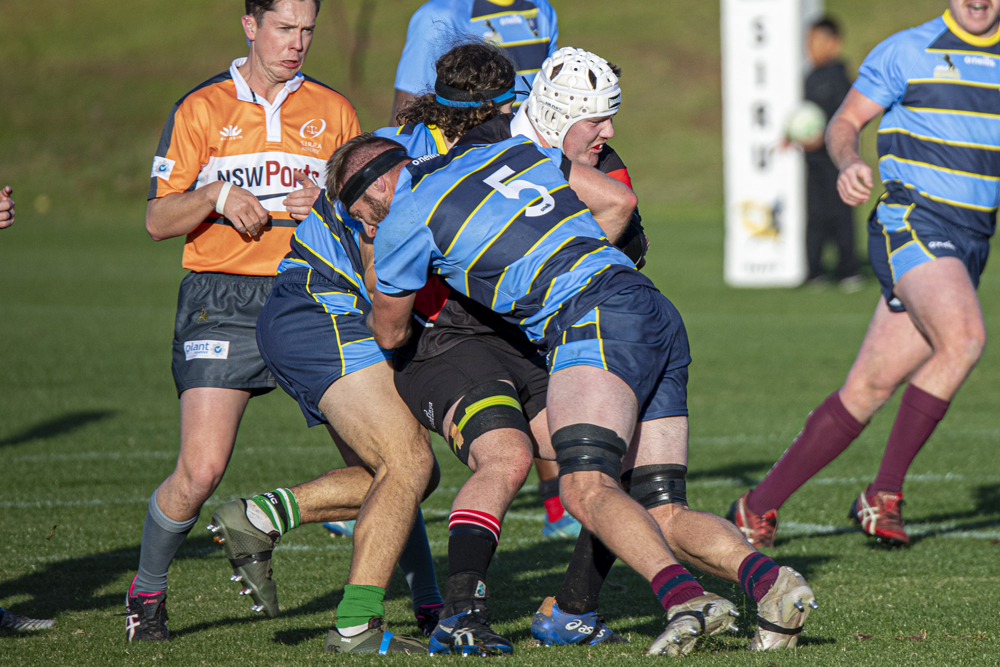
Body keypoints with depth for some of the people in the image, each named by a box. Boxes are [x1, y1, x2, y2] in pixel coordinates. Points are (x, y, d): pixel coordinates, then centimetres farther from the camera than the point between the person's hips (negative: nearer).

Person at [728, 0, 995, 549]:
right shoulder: (906, 51, 0)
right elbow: (845, 122, 5)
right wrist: (849, 164, -16)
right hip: (910, 220, -5)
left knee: (870, 386, 2)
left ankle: (761, 503, 12)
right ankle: (884, 492, -20)